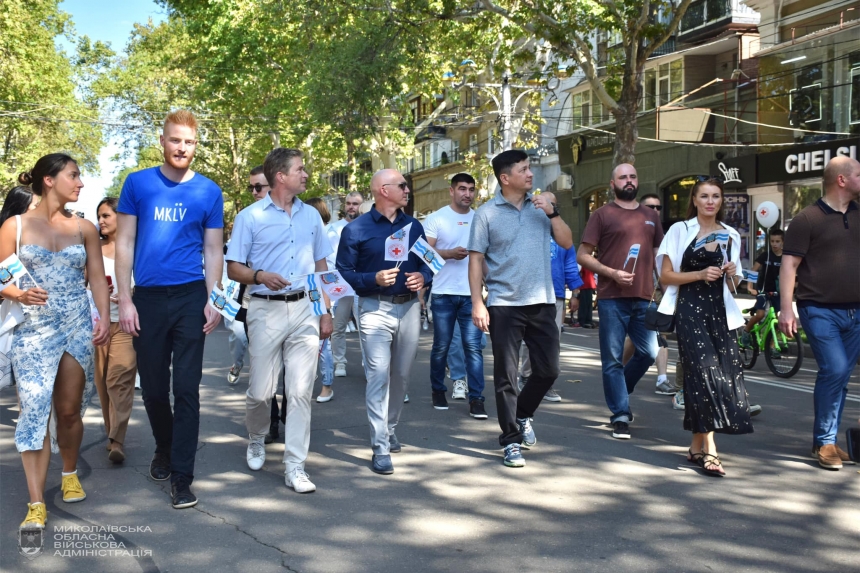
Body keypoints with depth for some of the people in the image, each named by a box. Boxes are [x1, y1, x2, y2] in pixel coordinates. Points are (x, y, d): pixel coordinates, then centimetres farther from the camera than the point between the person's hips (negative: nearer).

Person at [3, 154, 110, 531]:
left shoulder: (85, 228, 6)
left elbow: (97, 278, 5)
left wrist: (104, 318, -7)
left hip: (78, 328, 2)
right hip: (33, 330, -2)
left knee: (69, 411, 9)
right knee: (35, 410, -9)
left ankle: (70, 473, 33)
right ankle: (36, 504, -8)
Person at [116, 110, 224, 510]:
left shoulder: (209, 191, 3)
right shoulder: (138, 183, 2)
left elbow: (213, 250, 6)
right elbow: (125, 244, 2)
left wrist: (213, 300, -4)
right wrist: (125, 300, -4)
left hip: (191, 297, -1)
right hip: (147, 297, 1)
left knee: (187, 389, -2)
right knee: (153, 387, 12)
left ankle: (181, 476, 4)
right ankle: (164, 448, 38)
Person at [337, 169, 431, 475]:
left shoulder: (414, 226, 11)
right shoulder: (356, 229, -3)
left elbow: (428, 263, 17)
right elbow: (344, 272, -6)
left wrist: (422, 276, -5)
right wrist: (374, 279, -21)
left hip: (409, 307, 5)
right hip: (375, 309, -5)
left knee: (401, 374, 13)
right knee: (379, 375, -10)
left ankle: (390, 429, 33)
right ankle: (380, 448, -7)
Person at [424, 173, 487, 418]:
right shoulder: (436, 219, 0)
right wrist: (450, 253, -20)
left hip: (472, 294, 2)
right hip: (444, 294, -2)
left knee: (473, 346, -4)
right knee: (441, 347, 7)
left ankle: (476, 399, -2)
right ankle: (438, 391, 25)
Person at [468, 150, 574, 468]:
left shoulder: (541, 206, 8)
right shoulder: (487, 213, -2)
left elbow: (566, 242, 6)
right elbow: (476, 259, -4)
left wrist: (552, 213, -9)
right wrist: (477, 303, -10)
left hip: (542, 301, 4)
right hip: (504, 304, -3)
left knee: (548, 369, 9)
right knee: (506, 376, 3)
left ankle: (522, 415, 34)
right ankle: (511, 440, 14)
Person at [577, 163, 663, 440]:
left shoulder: (651, 216, 15)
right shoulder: (602, 214, 2)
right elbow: (583, 255, 0)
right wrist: (612, 273, -13)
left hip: (644, 297, 4)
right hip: (612, 298, -4)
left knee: (648, 353, 5)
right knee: (613, 359, 0)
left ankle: (618, 392, 29)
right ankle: (620, 416, 8)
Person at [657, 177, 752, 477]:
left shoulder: (731, 236, 15)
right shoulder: (680, 231, 3)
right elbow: (666, 276, -1)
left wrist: (732, 274, -1)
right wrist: (700, 274, -13)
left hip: (720, 311, 5)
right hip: (690, 309, -5)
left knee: (727, 372, -1)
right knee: (706, 372, -15)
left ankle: (697, 446, 10)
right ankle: (708, 448, -13)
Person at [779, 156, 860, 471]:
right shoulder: (808, 218, -5)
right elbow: (789, 264, -8)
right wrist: (786, 308, -15)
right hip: (820, 311, -6)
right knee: (834, 371, -14)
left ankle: (827, 441, 19)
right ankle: (824, 442, 1)